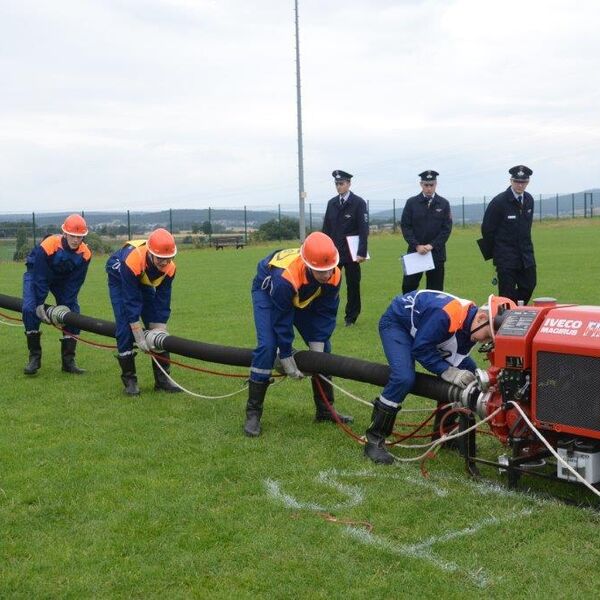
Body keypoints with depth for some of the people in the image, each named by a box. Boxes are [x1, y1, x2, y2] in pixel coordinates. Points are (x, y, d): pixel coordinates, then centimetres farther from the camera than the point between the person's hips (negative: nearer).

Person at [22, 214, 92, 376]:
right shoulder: (47, 246, -37)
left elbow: (74, 283, -18)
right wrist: (40, 304, -27)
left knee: (73, 313, -9)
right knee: (30, 309, -23)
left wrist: (66, 306, -22)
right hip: (36, 274, -3)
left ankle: (68, 361, -1)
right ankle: (34, 357, -11)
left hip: (63, 280, 3)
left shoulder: (85, 254, -26)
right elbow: (40, 278, -29)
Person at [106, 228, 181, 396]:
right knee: (125, 328, -16)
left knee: (158, 328, -4)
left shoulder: (169, 268, -28)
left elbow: (162, 302, -20)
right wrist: (139, 338, -36)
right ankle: (129, 379, -5)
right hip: (120, 280, -4)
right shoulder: (132, 262, -43)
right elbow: (131, 302, -38)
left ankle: (162, 378, 3)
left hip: (144, 283, 4)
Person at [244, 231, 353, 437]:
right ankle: (252, 413, -12)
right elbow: (281, 320, -33)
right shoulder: (286, 277, -45)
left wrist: (318, 348, -21)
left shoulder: (334, 276, -30)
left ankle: (325, 409, 15)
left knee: (323, 348, 1)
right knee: (267, 346, -23)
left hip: (303, 298, 5)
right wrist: (286, 359, -25)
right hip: (268, 290, -5)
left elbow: (326, 313, -16)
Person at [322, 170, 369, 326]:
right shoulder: (332, 203, 9)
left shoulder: (359, 203, -5)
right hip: (333, 252, 3)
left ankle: (351, 317, 16)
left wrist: (362, 252, -14)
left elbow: (364, 229, -9)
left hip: (351, 253, -3)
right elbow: (326, 228, 12)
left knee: (353, 285, 6)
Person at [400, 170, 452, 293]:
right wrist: (417, 246, -12)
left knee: (435, 290, 3)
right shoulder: (411, 202, 3)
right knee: (408, 287, -1)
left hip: (436, 253, 0)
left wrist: (432, 245, -11)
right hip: (415, 251, 0)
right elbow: (405, 226, -1)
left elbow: (447, 228, 0)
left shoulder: (444, 203, 5)